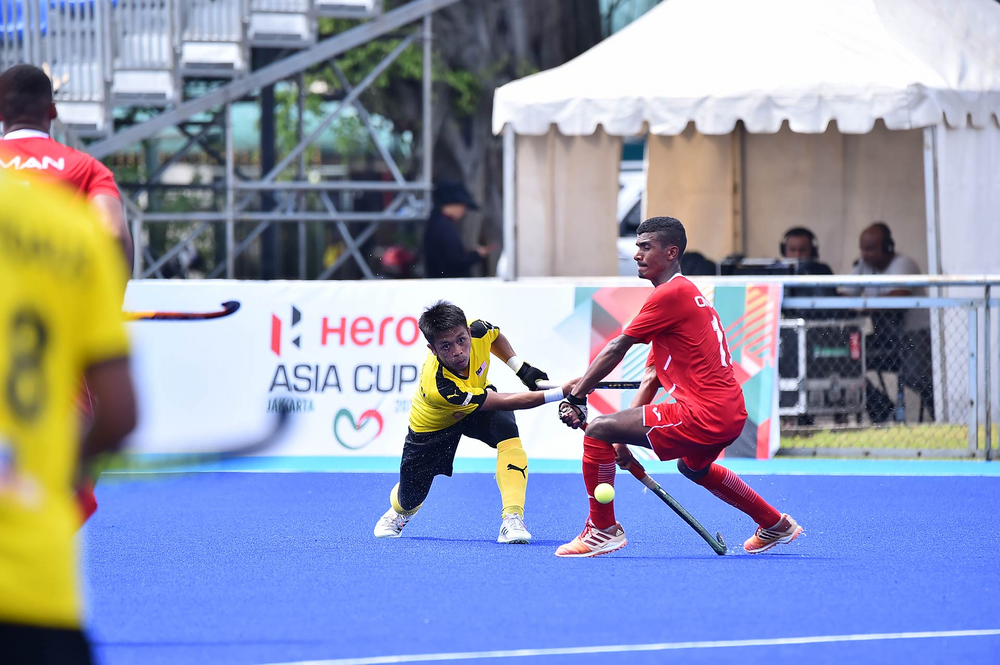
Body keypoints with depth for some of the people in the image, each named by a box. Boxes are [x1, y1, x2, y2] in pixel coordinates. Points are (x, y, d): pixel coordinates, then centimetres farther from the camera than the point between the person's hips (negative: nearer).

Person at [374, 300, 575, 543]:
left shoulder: (479, 330, -33)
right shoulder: (438, 387, -47)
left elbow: (496, 337, -2)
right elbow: (505, 402, -43)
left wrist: (522, 369, -13)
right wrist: (560, 393, -46)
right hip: (433, 424, -3)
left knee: (507, 430, -31)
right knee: (410, 498, 7)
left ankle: (512, 518, -31)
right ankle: (399, 512, 48)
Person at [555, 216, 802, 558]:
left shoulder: (671, 294, -11)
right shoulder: (687, 293, 20)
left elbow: (615, 350, -10)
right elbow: (651, 376, 19)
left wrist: (575, 396, -4)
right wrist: (625, 438, 14)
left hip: (703, 415, -11)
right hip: (731, 415, 11)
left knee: (597, 430, -11)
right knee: (694, 467, 41)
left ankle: (603, 529, 0)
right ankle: (776, 525, 49)